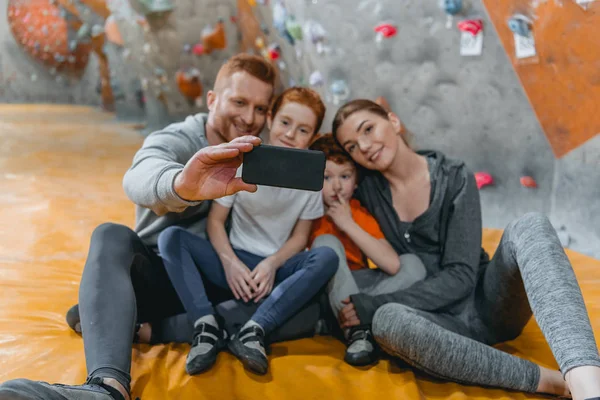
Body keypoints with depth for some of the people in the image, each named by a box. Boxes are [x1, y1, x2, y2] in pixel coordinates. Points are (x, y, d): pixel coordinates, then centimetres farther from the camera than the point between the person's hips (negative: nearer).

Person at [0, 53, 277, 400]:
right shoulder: (173, 142, -10)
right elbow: (140, 178, -36)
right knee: (112, 236, -31)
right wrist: (180, 183, -60)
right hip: (158, 276, -3)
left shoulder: (261, 156, 4)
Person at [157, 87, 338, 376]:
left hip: (278, 268, 0)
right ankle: (207, 326, -33)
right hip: (235, 264, 0)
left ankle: (254, 330, -36)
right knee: (170, 237, -21)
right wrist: (230, 262, -19)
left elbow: (300, 236, 1)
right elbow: (215, 221, -3)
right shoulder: (241, 162, -7)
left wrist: (272, 264, -17)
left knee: (327, 257, -29)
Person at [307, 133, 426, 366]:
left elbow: (392, 265, -20)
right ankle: (358, 331, -33)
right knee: (327, 243, -28)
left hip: (357, 287, 2)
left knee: (413, 264, -15)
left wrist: (349, 225, -21)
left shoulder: (362, 214, -5)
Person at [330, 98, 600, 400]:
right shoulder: (365, 192, 1)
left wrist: (374, 305, -20)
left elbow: (460, 278, -13)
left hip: (488, 304, 0)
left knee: (527, 226, -28)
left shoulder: (455, 178, -6)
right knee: (387, 320, -35)